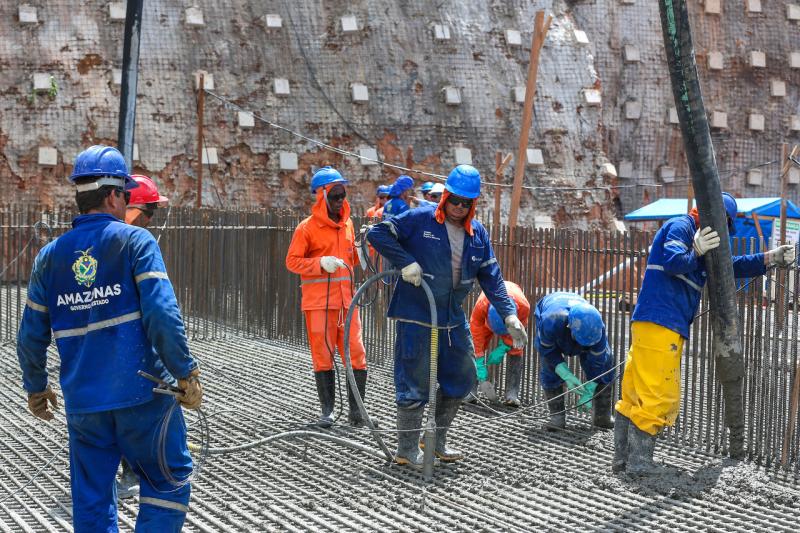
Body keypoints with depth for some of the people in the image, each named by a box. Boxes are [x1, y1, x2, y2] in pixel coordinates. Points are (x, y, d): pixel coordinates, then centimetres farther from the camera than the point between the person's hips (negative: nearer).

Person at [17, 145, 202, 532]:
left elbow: (31, 336, 11)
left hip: (82, 402, 4)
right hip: (142, 395, -4)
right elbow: (162, 316, -15)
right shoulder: (135, 241, -4)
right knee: (168, 483, 7)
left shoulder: (50, 257, 8)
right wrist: (186, 374, -9)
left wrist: (36, 388, 25)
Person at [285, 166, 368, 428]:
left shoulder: (347, 224, 13)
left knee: (357, 354, -1)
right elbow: (292, 261, -6)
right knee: (323, 356, 1)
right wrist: (321, 263, -20)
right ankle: (327, 410, 10)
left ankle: (356, 409, 8)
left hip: (346, 301, 4)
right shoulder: (307, 227, -4)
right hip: (318, 302, -4)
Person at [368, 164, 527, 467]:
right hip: (415, 317, -6)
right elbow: (378, 234, -11)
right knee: (414, 384, -3)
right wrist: (405, 262, -21)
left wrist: (509, 314, -1)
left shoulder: (478, 234, 7)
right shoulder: (420, 220, -9)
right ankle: (407, 450, 9)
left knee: (461, 379, 12)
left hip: (453, 319, 7)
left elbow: (491, 278, 8)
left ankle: (437, 441, 28)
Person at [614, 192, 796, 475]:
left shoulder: (698, 239, 26)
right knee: (659, 396, -9)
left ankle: (622, 458, 13)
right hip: (659, 324, -10)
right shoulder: (680, 226, -3)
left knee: (634, 396, 10)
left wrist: (771, 258, 22)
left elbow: (729, 266, 29)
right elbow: (672, 261, -22)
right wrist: (697, 252, -6)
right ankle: (639, 461, -6)